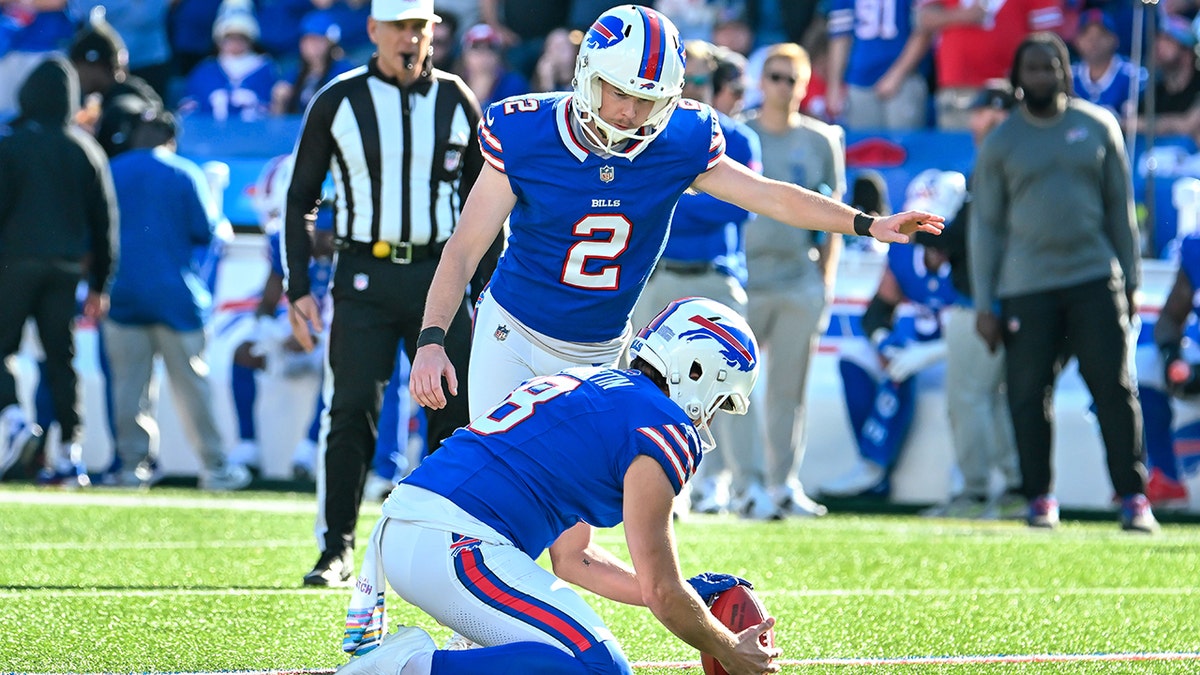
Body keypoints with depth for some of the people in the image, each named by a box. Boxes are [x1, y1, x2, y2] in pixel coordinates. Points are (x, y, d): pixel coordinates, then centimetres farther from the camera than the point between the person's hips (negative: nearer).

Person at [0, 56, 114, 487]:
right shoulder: (87, 151, 8)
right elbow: (104, 220, 11)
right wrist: (99, 285, 18)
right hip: (67, 268, 4)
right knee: (61, 356, 7)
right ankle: (72, 448, 1)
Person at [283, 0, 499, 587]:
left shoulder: (456, 102, 8)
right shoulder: (338, 103, 2)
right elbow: (300, 200, 6)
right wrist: (297, 289, -1)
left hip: (438, 275, 2)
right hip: (364, 276, -2)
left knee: (455, 412, 0)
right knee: (352, 409, -7)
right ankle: (336, 549, -1)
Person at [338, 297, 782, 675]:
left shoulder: (588, 388, 26)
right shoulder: (662, 430, -3)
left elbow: (570, 559, 29)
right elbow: (660, 591, -1)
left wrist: (684, 593, 30)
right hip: (452, 546, -10)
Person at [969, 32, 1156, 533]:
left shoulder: (1097, 127, 8)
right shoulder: (1001, 143, 5)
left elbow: (1120, 208, 13)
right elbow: (985, 225, 7)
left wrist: (1130, 280, 8)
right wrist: (984, 304, 1)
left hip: (1095, 280, 0)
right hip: (1026, 287, 0)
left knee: (1115, 389, -6)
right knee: (1028, 395, -1)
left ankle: (1133, 498, -2)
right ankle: (1040, 500, 10)